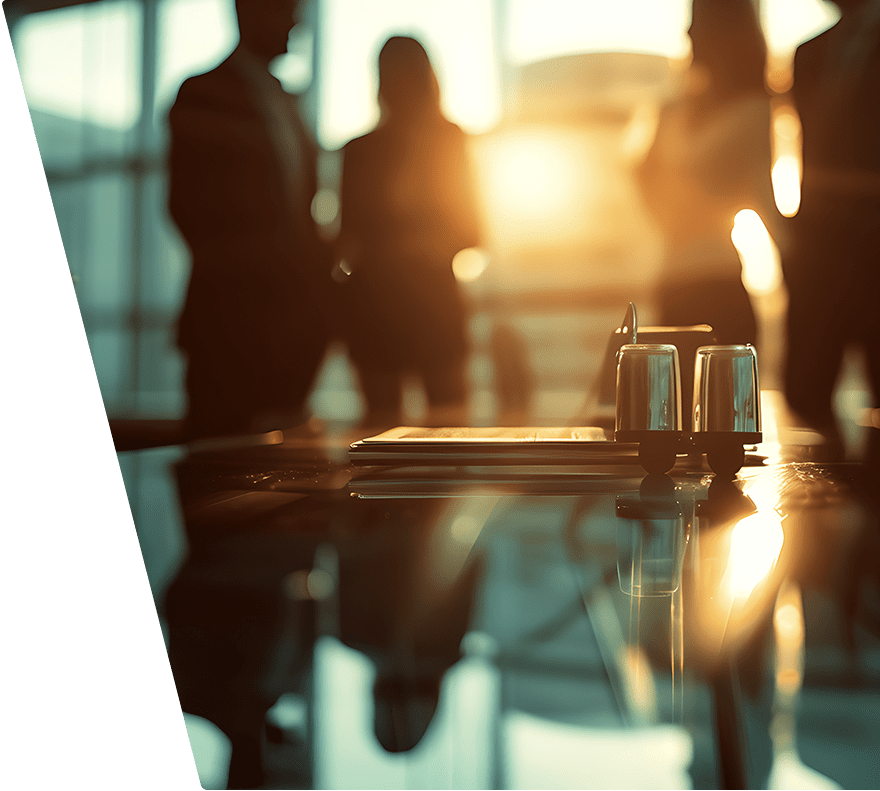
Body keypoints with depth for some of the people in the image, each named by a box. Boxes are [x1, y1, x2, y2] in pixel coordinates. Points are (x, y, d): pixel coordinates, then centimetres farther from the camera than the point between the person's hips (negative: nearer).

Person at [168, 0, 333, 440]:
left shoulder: (284, 102, 22)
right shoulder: (203, 95, -1)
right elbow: (189, 210, -7)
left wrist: (316, 264, 7)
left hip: (291, 313, 7)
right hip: (232, 317, -7)